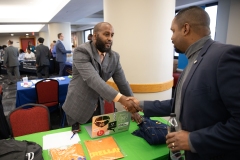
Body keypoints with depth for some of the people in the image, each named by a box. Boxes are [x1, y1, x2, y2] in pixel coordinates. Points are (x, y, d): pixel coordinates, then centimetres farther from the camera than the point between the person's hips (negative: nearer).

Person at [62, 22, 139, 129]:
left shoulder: (114, 57, -1)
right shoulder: (82, 51, -18)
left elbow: (122, 83, 2)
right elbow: (92, 79, -31)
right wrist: (120, 98, -39)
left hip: (98, 108, 5)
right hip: (78, 108, -4)